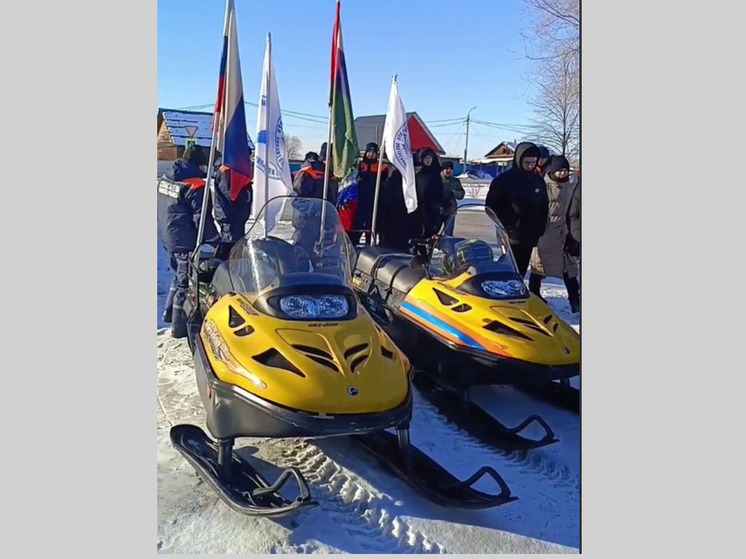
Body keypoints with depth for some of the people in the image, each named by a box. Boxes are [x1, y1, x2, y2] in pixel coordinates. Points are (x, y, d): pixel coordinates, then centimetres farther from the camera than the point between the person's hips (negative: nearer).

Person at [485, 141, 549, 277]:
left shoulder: (539, 181, 9)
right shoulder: (502, 180, -6)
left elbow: (544, 210, 18)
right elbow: (491, 208, -4)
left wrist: (539, 230, 7)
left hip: (528, 241, 5)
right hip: (506, 240, -5)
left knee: (519, 275, 12)